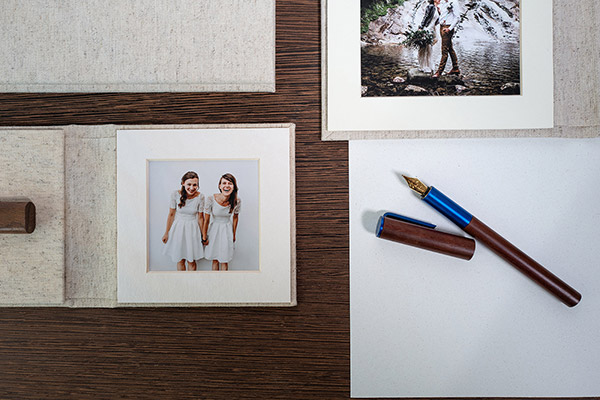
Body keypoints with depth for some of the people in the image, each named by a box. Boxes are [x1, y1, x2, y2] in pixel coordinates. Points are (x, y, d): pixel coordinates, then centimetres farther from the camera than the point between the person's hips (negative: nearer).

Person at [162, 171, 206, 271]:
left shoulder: (200, 197, -16)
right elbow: (171, 214, -3)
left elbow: (200, 217, -5)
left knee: (191, 261, 9)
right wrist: (166, 233, 4)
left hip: (193, 229, -1)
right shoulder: (175, 194, -15)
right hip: (178, 228, 1)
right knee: (180, 260, 11)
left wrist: (203, 235, 2)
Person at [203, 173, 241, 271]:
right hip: (214, 229, 0)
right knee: (215, 260, 11)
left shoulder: (237, 201, -19)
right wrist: (204, 237, -1)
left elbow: (235, 217, 1)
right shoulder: (211, 200, -24)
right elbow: (206, 220, -10)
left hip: (227, 230, 1)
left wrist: (234, 234, 10)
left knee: (224, 261, 7)